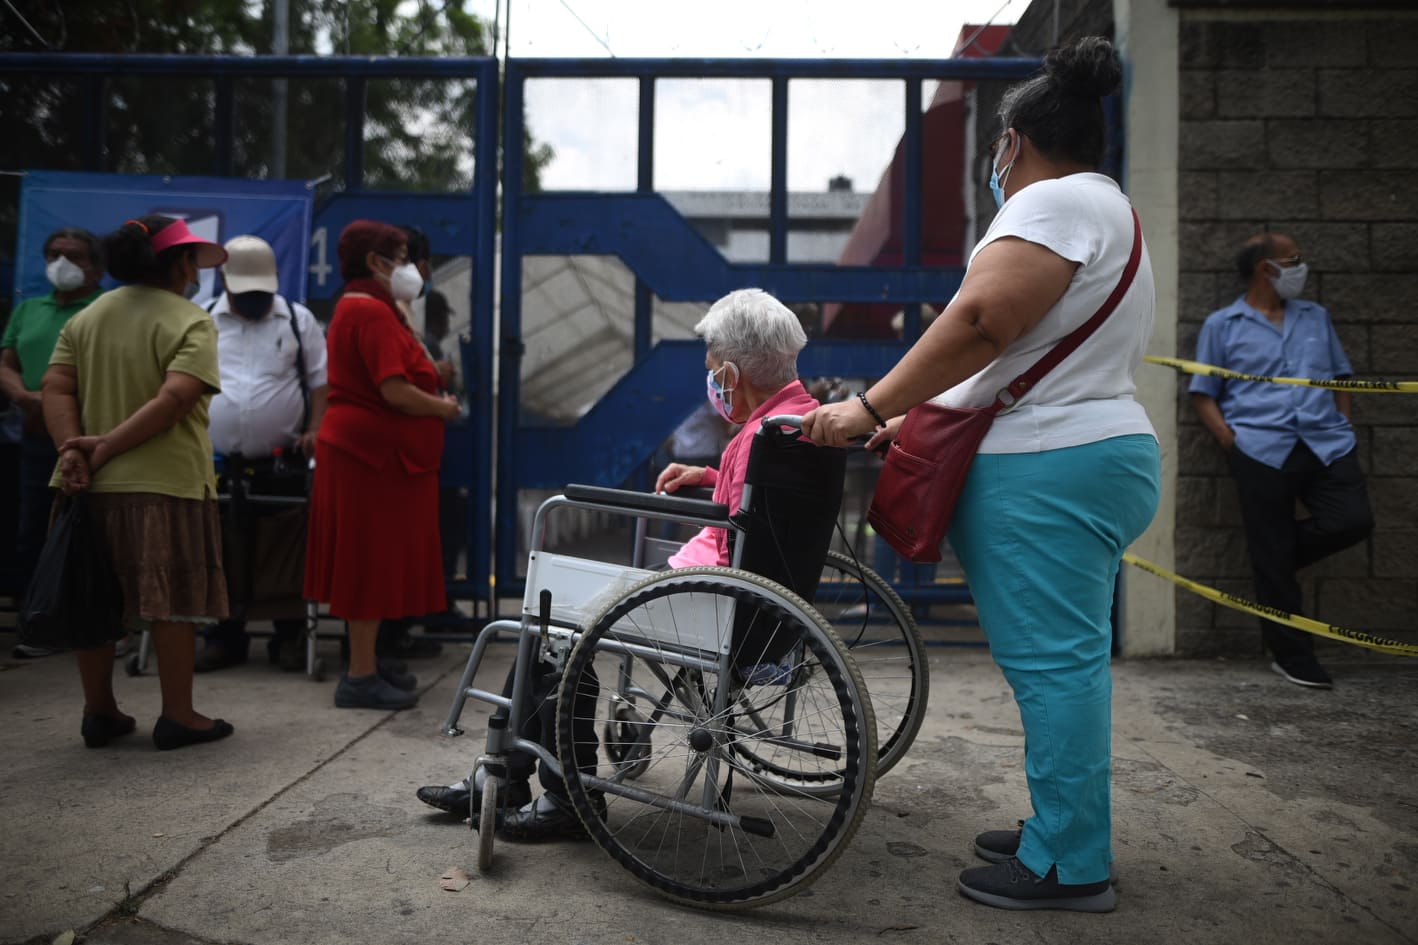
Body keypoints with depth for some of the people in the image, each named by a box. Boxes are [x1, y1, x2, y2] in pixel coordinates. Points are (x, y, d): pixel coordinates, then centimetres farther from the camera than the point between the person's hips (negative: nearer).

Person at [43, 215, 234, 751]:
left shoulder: (86, 318, 13)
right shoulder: (191, 323, -7)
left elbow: (56, 388, 2)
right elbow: (175, 399, -21)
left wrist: (71, 451, -7)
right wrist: (108, 446, -17)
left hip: (92, 486, 6)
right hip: (166, 484, -6)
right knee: (172, 600, 2)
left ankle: (99, 713, 23)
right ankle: (178, 716, 8)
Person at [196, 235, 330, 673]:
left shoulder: (298, 319, 4)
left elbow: (320, 381, 5)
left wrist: (315, 430, -7)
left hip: (284, 462, -1)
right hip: (218, 462, 2)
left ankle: (289, 636, 15)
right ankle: (226, 636, 21)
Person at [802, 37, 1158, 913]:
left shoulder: (1057, 200, -9)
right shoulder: (1109, 209, 25)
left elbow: (977, 323, -22)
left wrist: (872, 408, -17)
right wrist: (918, 419, 20)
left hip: (1049, 472, -11)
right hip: (1098, 454, 11)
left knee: (1053, 659, -5)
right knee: (1065, 658, 14)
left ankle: (1071, 864, 4)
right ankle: (1063, 832, 25)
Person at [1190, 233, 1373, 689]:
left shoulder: (1315, 316, 19)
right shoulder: (1222, 325, 6)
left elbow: (1340, 377, 22)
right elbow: (1203, 394, 4)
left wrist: (1345, 425, 8)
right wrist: (1232, 441, -9)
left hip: (1327, 442, 4)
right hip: (1263, 450, -4)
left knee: (1353, 520, -14)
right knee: (1272, 560, -1)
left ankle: (1281, 554, 16)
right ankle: (1293, 656, 12)